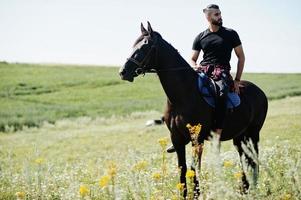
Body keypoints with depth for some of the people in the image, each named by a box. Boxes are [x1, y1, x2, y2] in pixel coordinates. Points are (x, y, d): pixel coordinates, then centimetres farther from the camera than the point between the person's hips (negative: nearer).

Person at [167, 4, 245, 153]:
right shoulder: (200, 37, 14)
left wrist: (237, 80, 3)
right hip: (202, 71, 3)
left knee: (221, 93, -37)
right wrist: (195, 66, -5)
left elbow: (241, 57, 11)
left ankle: (217, 136, -39)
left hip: (221, 72, -3)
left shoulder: (230, 34, 9)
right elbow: (192, 59, 20)